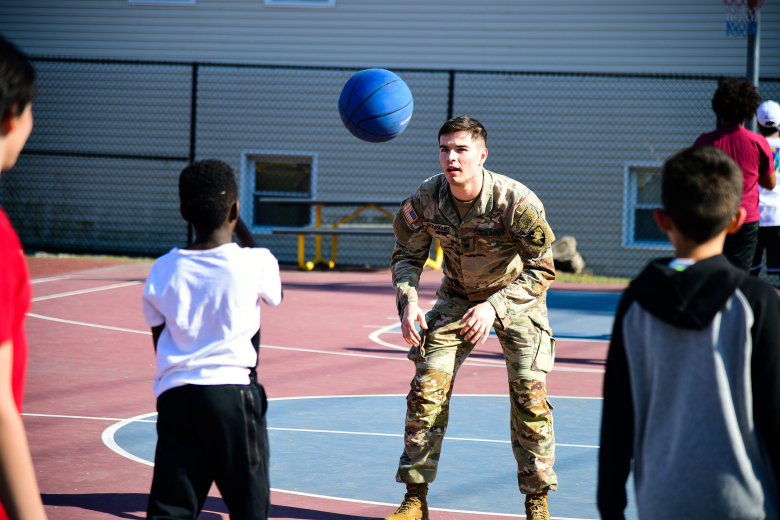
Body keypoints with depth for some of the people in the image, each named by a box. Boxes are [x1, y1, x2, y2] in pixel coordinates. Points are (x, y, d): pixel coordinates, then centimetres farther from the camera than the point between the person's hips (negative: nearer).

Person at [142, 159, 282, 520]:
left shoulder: (162, 270, 3)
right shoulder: (253, 263, -5)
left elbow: (159, 340, 13)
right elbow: (274, 294, 20)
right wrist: (239, 227, 25)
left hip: (174, 395, 3)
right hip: (232, 390, -3)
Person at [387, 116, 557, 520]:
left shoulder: (517, 201, -29)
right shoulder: (425, 199, -19)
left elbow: (541, 270, -22)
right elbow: (407, 254, -3)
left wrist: (494, 306, -34)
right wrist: (408, 301, -22)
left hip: (516, 297, -3)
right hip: (457, 299, 3)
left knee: (529, 395, -12)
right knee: (427, 388, -7)